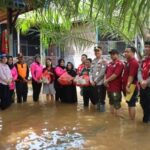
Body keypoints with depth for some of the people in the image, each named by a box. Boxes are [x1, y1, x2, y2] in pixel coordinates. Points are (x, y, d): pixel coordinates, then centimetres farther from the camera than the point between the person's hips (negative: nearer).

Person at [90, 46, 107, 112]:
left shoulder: (103, 61, -7)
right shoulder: (93, 61, 14)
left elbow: (102, 73, -15)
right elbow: (91, 71, 13)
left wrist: (95, 80, -13)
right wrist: (91, 80, 0)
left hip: (101, 83, -6)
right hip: (94, 83, 6)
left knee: (102, 99, -1)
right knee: (97, 98, 16)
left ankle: (102, 111, 10)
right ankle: (98, 109, 29)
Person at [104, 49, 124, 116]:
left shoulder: (119, 64, -13)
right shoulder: (109, 64, 14)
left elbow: (115, 75, -21)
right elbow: (106, 73, 16)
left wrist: (107, 80, -14)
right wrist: (105, 80, -2)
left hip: (116, 87, -8)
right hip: (109, 86, 9)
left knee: (116, 103, -1)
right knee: (111, 101, 19)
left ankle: (117, 116, 8)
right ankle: (112, 114, 32)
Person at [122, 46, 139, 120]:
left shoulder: (133, 62, -15)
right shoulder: (128, 62, 17)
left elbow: (131, 76, -23)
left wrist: (128, 86, -26)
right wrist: (125, 86, 18)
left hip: (131, 87, -10)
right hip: (127, 87, 10)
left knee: (131, 104, -5)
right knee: (129, 104, 15)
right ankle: (130, 119, 24)